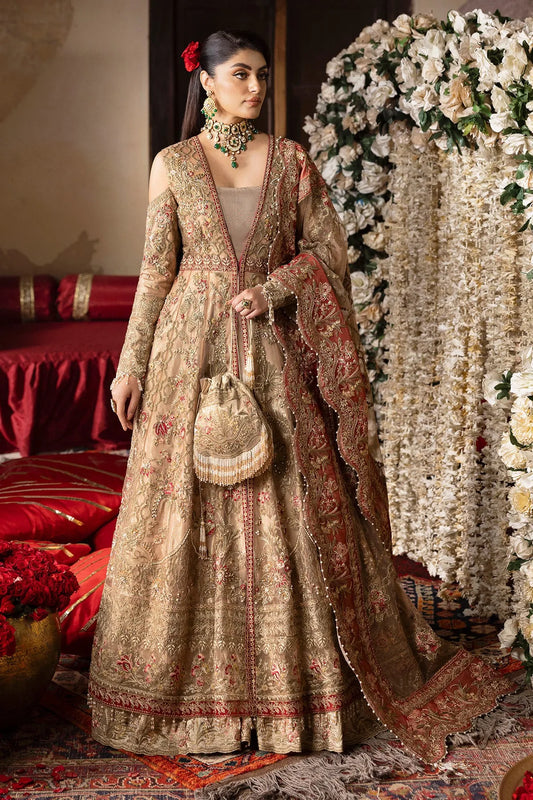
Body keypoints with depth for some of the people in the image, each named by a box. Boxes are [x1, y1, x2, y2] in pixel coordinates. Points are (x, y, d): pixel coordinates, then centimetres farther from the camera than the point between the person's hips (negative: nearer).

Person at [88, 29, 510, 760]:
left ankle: (296, 678, 17)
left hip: (272, 353, 1)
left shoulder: (290, 160, 7)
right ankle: (193, 683, 19)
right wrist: (131, 365, 1)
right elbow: (156, 271, 4)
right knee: (188, 511, 3)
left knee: (289, 510, 2)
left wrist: (272, 287, -11)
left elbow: (330, 250, 6)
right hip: (192, 350, 0)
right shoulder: (173, 164, 4)